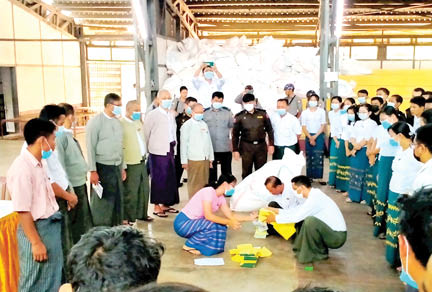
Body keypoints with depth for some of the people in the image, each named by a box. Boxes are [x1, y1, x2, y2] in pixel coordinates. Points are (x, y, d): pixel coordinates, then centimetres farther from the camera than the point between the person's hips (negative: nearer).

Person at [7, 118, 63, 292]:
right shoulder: (22, 168, -24)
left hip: (51, 225, 9)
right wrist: (36, 242, -20)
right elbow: (22, 211, -23)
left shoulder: (40, 163, 4)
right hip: (37, 228, -9)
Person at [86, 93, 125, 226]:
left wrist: (122, 167, 15)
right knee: (102, 201, 1)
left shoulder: (117, 122, 10)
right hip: (102, 167, -6)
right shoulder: (95, 122, -9)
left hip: (116, 167, 6)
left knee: (118, 200, 11)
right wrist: (93, 171, -14)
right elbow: (90, 147, -11)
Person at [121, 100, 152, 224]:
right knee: (130, 192, 2)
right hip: (131, 164, -8)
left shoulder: (138, 122, 14)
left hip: (142, 162, 8)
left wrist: (145, 155, 13)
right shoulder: (121, 124, -13)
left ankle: (141, 213, 30)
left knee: (144, 189, 15)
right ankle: (127, 218, 16)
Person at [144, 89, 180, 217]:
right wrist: (148, 149, -1)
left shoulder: (171, 115, 13)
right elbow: (146, 134, -6)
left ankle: (165, 204, 22)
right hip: (158, 151, -7)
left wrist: (174, 147, 12)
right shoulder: (152, 115, -7)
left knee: (170, 178, 10)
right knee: (158, 179, -1)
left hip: (170, 150, 7)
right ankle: (157, 207, 8)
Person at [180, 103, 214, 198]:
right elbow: (183, 144, -4)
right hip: (193, 160, -5)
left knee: (204, 183, 9)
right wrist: (184, 161, -7)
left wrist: (211, 158, 15)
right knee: (194, 184, -1)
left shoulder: (204, 124, 12)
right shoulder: (186, 126, -3)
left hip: (205, 159, 5)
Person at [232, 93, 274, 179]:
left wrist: (271, 144, 4)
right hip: (246, 147, -1)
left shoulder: (263, 114, 4)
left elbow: (270, 130, 10)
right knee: (246, 172, 4)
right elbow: (235, 134, 4)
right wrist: (235, 150, 0)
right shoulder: (239, 116, 0)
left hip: (261, 146, 1)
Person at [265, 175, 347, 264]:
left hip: (337, 236, -9)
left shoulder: (315, 198, -22)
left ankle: (319, 253, -9)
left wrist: (276, 218, -10)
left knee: (310, 221, -30)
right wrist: (276, 210, 12)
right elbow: (296, 210, 14)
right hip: (331, 231, 9)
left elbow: (296, 217, -23)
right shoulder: (314, 195, 7)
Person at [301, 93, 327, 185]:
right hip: (309, 136, 1)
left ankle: (319, 177, -1)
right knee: (309, 157, 2)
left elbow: (323, 125, 0)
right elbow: (304, 127, 2)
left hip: (319, 136, -1)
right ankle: (310, 176, 8)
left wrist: (315, 136, -8)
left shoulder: (321, 111, 2)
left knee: (319, 157, -4)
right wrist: (310, 137, -8)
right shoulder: (305, 113, 5)